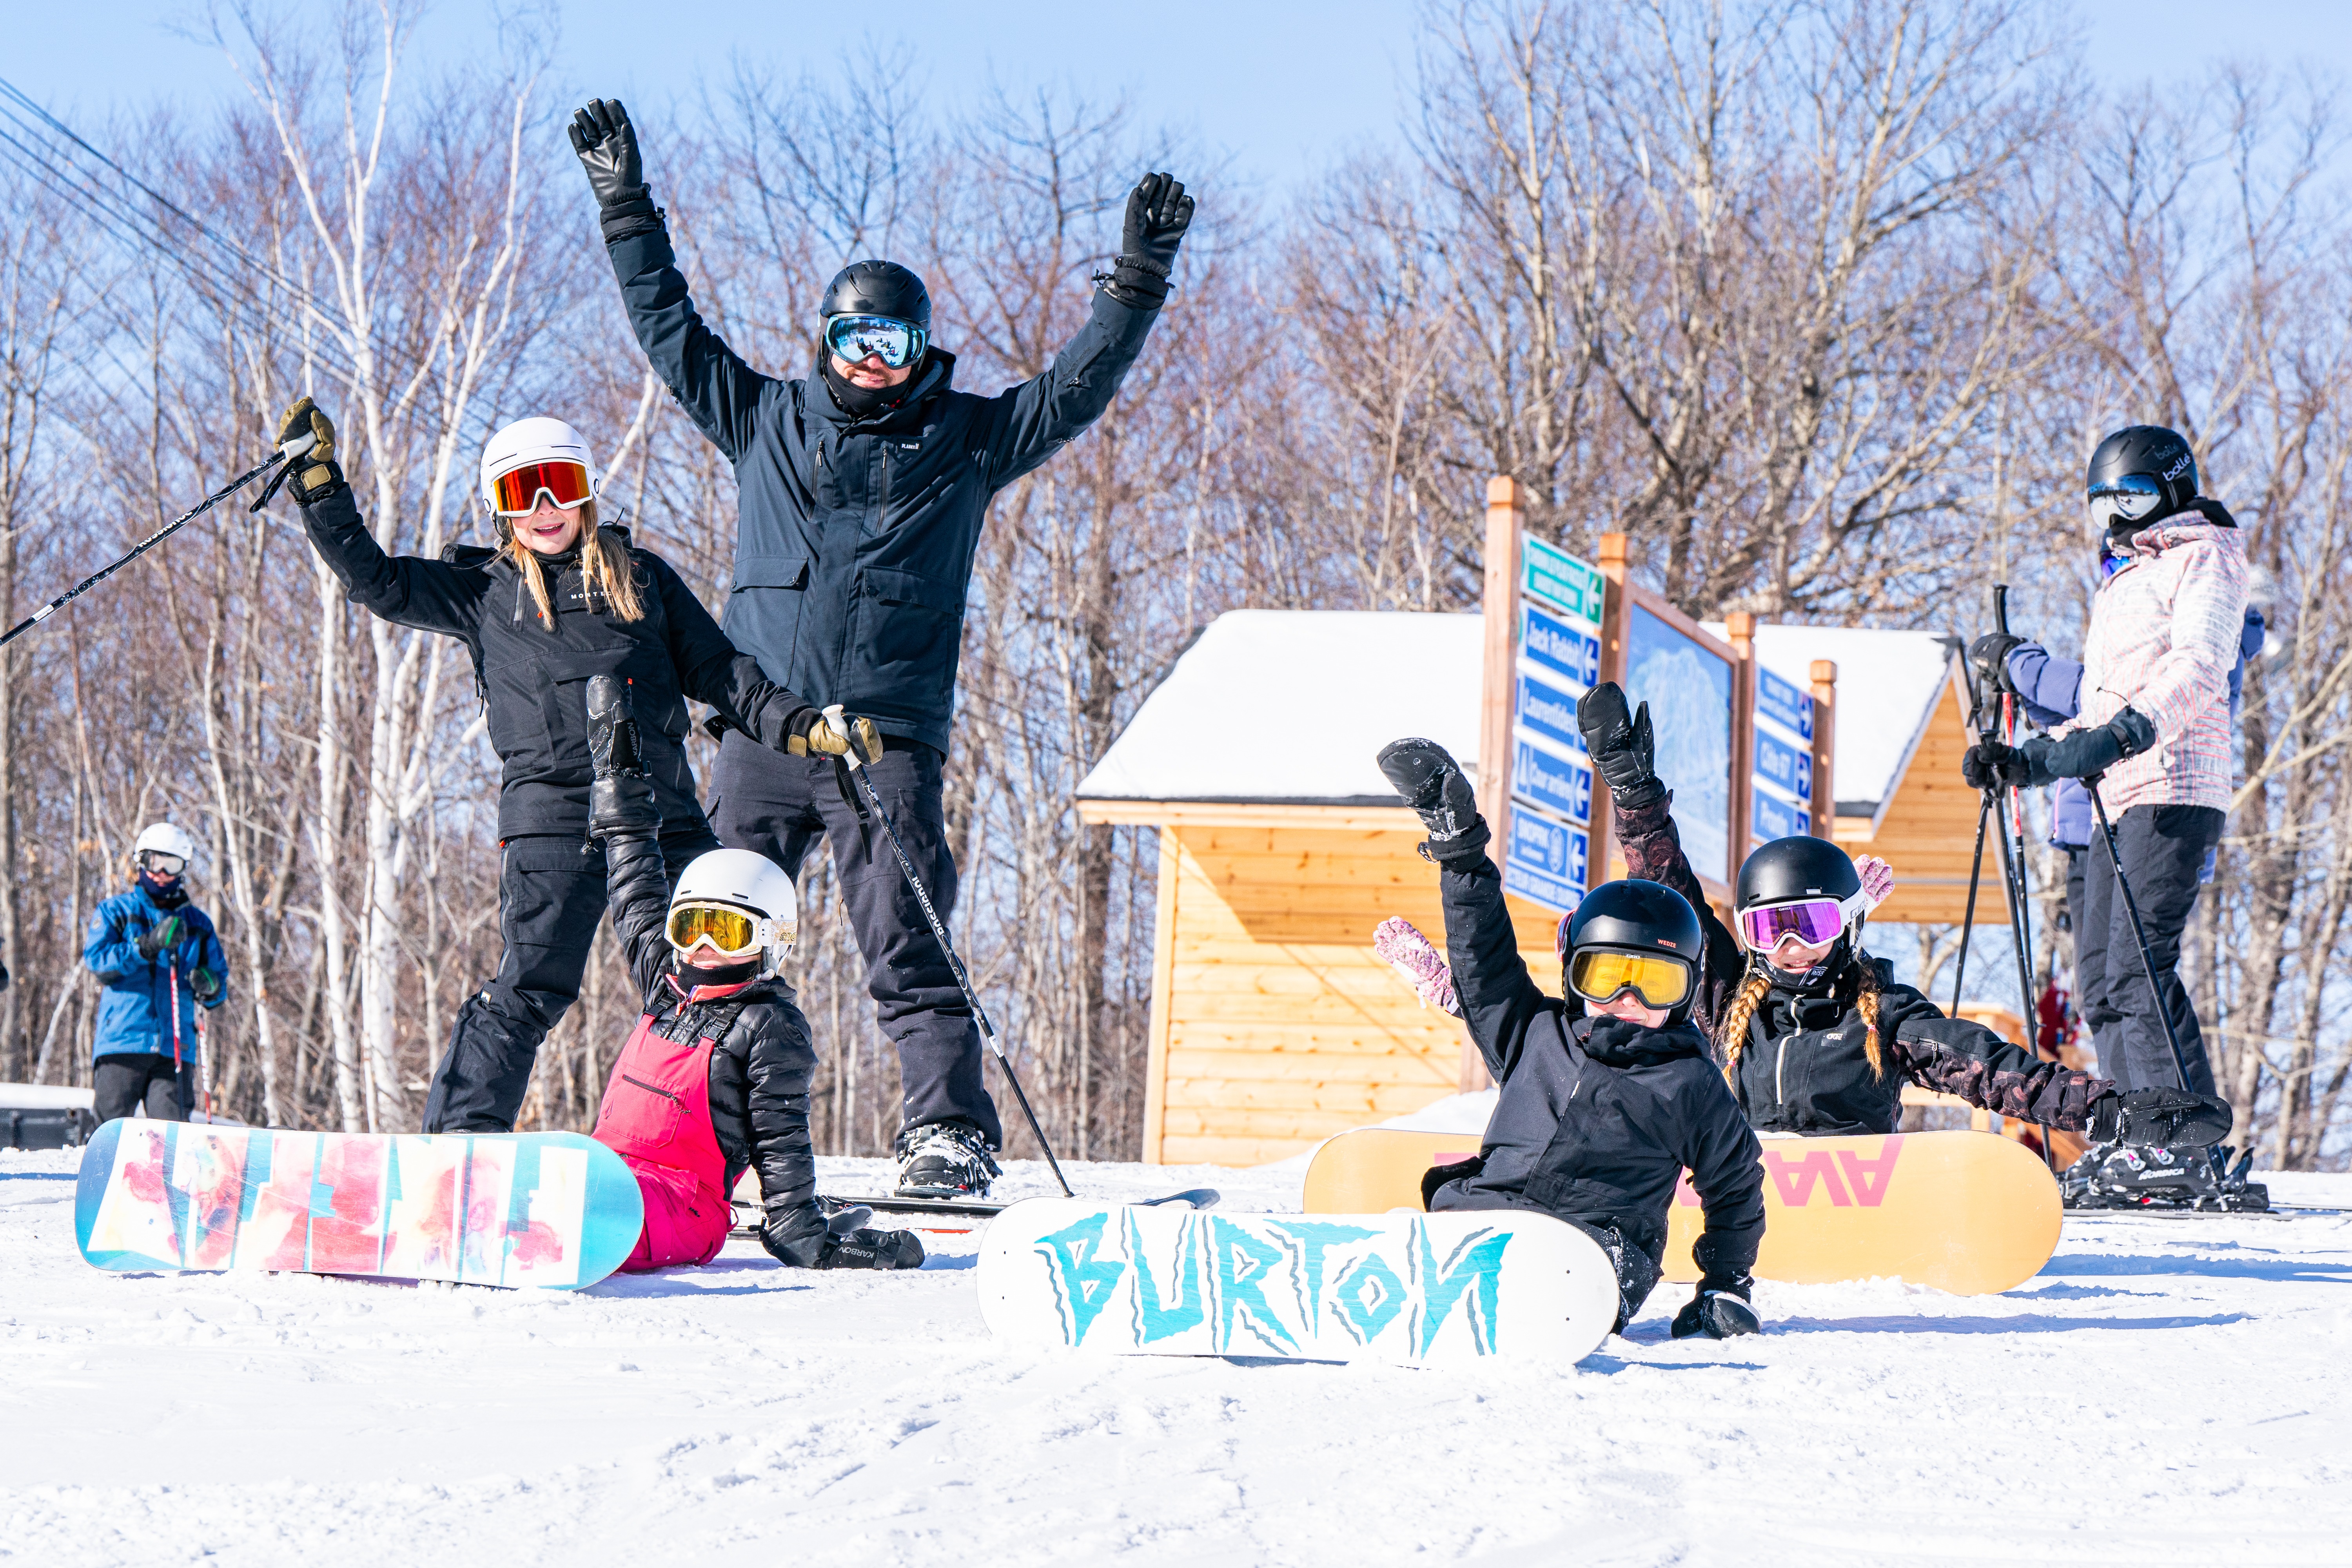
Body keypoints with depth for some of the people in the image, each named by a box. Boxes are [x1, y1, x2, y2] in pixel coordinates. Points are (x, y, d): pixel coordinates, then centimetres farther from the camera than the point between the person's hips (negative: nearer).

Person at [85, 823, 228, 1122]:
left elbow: (220, 985, 19)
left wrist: (210, 988, -6)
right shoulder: (115, 912, 10)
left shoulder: (197, 924, 19)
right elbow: (96, 958, -7)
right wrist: (148, 946, -19)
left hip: (174, 1050, 2)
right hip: (121, 1042, -2)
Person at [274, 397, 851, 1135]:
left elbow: (718, 672, 17)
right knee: (531, 988, -12)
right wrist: (318, 482, 5)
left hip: (663, 812, 2)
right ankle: (461, 1133, -9)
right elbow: (372, 579, 13)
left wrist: (801, 727, 4)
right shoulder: (482, 591, 14)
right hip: (552, 818, -2)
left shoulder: (643, 577, 18)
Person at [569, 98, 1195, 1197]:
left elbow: (1079, 386, 9)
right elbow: (671, 330, 20)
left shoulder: (966, 441, 11)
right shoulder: (766, 419, 16)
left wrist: (1138, 279, 0)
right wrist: (626, 209, 18)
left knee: (906, 951, -8)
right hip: (760, 730, 2)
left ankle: (949, 1137, -8)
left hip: (889, 740, -2)